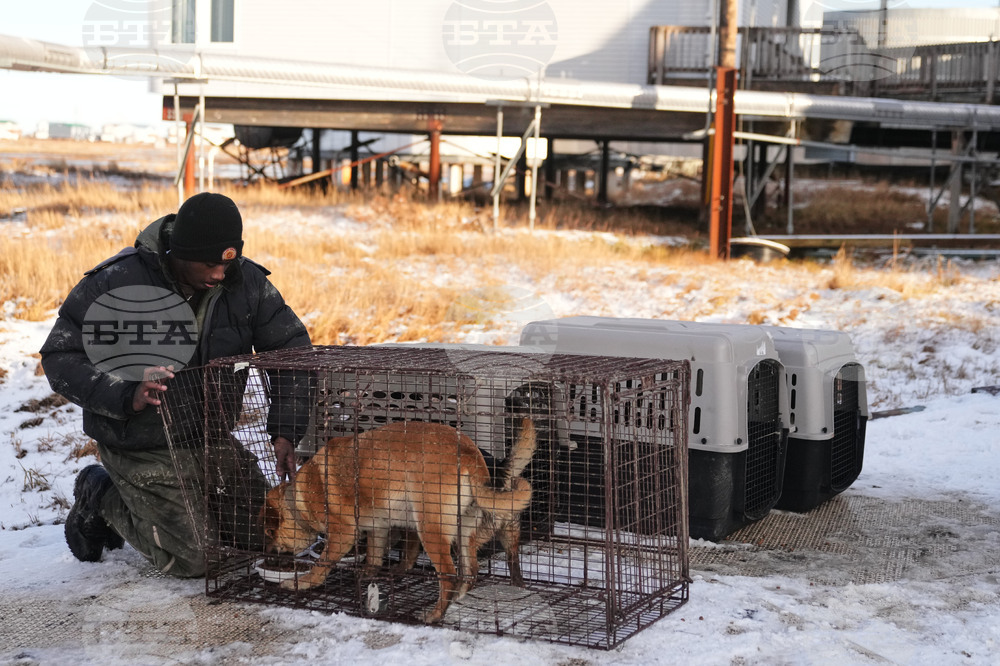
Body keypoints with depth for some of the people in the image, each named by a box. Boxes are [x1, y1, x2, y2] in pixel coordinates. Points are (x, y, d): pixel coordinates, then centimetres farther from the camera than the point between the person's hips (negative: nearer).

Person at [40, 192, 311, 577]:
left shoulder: (245, 281, -10)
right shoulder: (116, 284, -22)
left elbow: (291, 346, -3)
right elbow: (60, 359, -19)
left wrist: (285, 431, -14)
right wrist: (127, 396, -36)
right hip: (142, 446, -6)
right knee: (197, 559, -10)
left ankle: (122, 502, 27)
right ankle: (101, 498, 15)